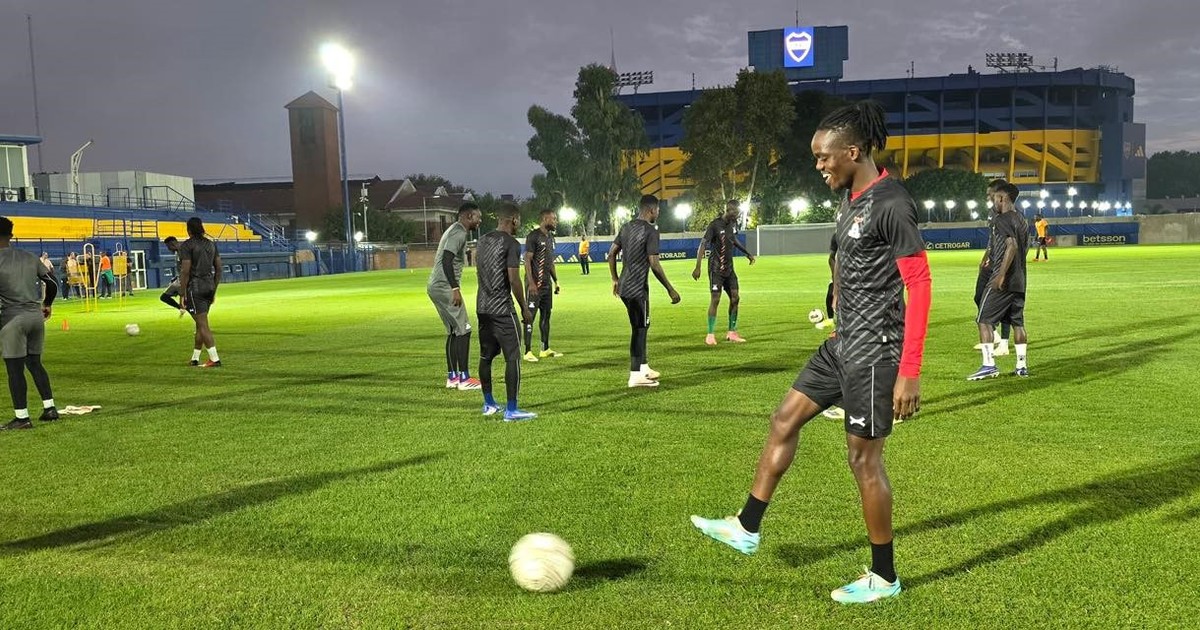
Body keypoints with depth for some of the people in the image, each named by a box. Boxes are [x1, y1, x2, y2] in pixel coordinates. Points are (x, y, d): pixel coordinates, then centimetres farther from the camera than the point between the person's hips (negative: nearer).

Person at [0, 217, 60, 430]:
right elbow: (52, 283, 13)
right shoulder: (30, 258, 8)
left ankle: (22, 417, 4)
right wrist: (47, 304, 28)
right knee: (35, 363, 17)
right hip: (36, 315, 6)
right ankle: (49, 408, 16)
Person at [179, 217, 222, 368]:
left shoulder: (187, 245, -10)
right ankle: (195, 358, 23)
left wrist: (182, 294, -10)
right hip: (209, 286, 7)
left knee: (203, 324, -6)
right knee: (200, 323, 15)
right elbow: (218, 268, 11)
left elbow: (185, 271, -15)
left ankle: (214, 359, -10)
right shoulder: (211, 244, 10)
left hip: (195, 288, -7)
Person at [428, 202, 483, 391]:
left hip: (436, 286, 10)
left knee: (453, 331, 14)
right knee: (463, 330, -7)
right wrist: (455, 288, -27)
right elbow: (446, 260, -25)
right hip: (444, 287, -10)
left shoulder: (456, 230, 18)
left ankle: (452, 377, 17)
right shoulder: (459, 233, -14)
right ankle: (464, 379, -5)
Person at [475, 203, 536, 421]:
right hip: (502, 309, -8)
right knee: (513, 357, -4)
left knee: (486, 356, 16)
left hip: (482, 307, 8)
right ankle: (511, 410, -4)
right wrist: (524, 308, -6)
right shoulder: (511, 244, -12)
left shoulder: (482, 241, 13)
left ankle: (489, 404, 26)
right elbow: (514, 280, -15)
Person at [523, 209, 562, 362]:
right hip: (535, 284, -9)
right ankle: (528, 351, -2)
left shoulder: (550, 237, 15)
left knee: (546, 315, 12)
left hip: (547, 284, 9)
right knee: (530, 316, -5)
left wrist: (556, 281, 18)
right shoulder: (533, 236, -11)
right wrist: (531, 283, -21)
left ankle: (545, 349, 19)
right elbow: (527, 260, -15)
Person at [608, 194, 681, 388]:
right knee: (640, 329, -1)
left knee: (641, 326, 19)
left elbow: (611, 253, 14)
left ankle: (643, 367, 28)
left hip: (624, 287, 8)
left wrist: (615, 280, 23)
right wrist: (670, 290, -12)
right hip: (638, 288, -8)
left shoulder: (626, 227, 11)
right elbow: (654, 264, -18)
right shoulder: (650, 231, -13)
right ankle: (636, 376, 3)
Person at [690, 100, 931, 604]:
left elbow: (919, 284, -20)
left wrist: (910, 371, -23)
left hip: (874, 352, -9)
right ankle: (746, 528, 23)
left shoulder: (892, 204, -18)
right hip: (842, 343, 10)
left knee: (864, 456, 0)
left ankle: (884, 577, 18)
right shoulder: (850, 200, 10)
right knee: (784, 419, 11)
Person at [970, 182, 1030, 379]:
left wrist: (1001, 275, -24)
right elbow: (1025, 250, 20)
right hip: (1019, 281, 9)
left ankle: (989, 365, -9)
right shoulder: (1022, 221, 16)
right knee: (1017, 322, 12)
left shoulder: (1002, 219, -11)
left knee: (984, 320, -4)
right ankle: (1021, 366, 14)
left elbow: (1012, 245, -22)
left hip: (1003, 281, -9)